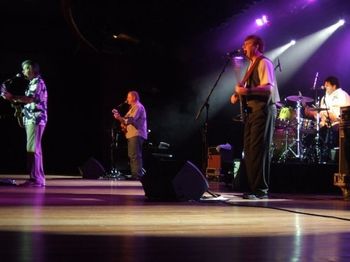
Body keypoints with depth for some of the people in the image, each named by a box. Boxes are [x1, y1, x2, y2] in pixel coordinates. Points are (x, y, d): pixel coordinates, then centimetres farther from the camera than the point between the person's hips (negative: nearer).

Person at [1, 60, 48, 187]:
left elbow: (30, 99, -23)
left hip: (35, 119, -10)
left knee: (32, 149, -14)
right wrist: (16, 101, 12)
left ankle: (35, 179, -15)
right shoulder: (33, 83, 21)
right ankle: (38, 178, 11)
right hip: (32, 119, 10)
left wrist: (13, 97, -24)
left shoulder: (38, 82, -9)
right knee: (35, 150, 9)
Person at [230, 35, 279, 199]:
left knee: (258, 149, -12)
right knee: (248, 149, 8)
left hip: (263, 109, -10)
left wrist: (247, 90, -31)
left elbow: (268, 88, -19)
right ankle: (252, 186, 13)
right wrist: (239, 94, 10)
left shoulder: (264, 63, -7)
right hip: (252, 110, 10)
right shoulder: (252, 65, 22)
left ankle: (260, 190, -11)